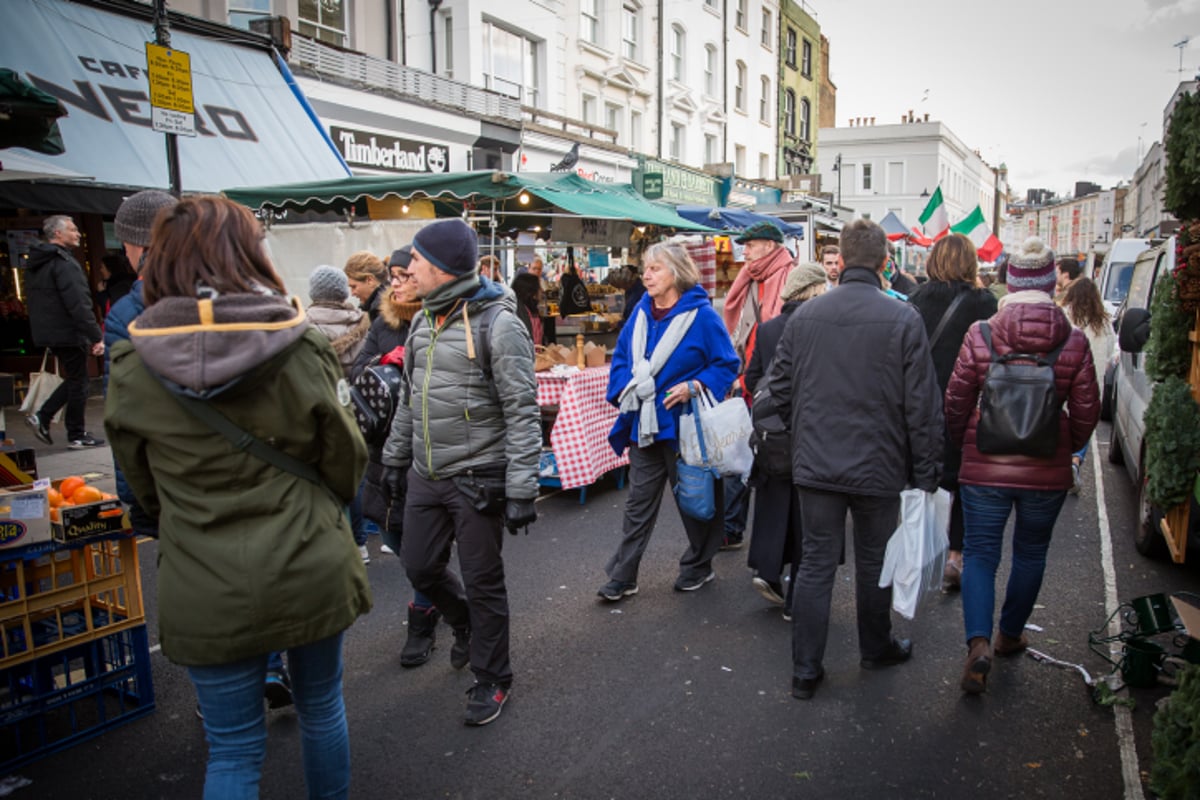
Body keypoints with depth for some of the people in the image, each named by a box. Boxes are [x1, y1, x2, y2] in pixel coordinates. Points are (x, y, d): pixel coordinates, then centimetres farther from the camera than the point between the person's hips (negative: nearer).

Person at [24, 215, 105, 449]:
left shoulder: (35, 264, 14)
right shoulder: (64, 263, -17)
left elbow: (33, 302, 20)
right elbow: (78, 304, -23)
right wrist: (96, 337, -21)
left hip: (46, 332, 9)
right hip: (68, 332, -9)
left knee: (73, 379, 20)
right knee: (78, 383, 1)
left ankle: (42, 417, 12)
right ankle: (77, 436, 8)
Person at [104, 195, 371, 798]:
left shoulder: (130, 370, -8)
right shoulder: (298, 349, -13)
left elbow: (144, 485, 5)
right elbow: (345, 459, -3)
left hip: (206, 590, 1)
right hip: (309, 572, 0)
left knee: (234, 749, 15)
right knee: (321, 709, 23)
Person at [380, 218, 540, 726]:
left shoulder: (498, 324, -16)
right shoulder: (424, 321, 8)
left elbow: (522, 412, -17)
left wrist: (522, 489, -19)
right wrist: (395, 455, 21)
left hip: (477, 477, -7)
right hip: (426, 475, 7)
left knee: (482, 582, 6)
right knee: (420, 568, 15)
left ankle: (492, 680, 26)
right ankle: (466, 625, 45)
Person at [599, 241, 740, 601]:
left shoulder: (701, 315, -11)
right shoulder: (641, 312, 7)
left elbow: (727, 364, -9)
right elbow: (621, 357, 15)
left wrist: (693, 386, -21)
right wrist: (623, 388, -2)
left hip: (684, 425, -5)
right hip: (644, 424, 6)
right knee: (638, 502, 10)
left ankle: (698, 565, 31)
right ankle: (622, 576, 17)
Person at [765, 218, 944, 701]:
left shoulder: (804, 316, -3)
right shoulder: (903, 319, -10)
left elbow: (779, 387, 4)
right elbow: (922, 407, -9)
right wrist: (925, 474, 0)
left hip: (815, 464, 2)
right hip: (878, 464, -1)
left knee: (815, 564, 8)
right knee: (873, 562, 17)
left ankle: (805, 671, 13)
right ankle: (876, 649, 37)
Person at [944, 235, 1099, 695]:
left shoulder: (980, 335, -10)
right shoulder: (1074, 343, -6)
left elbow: (956, 402, -4)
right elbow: (1086, 412, 0)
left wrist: (961, 446, 14)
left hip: (985, 468, -1)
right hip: (1047, 472, 2)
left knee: (980, 553, 8)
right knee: (1031, 553, 20)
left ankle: (979, 641, -9)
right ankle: (1010, 634, 34)